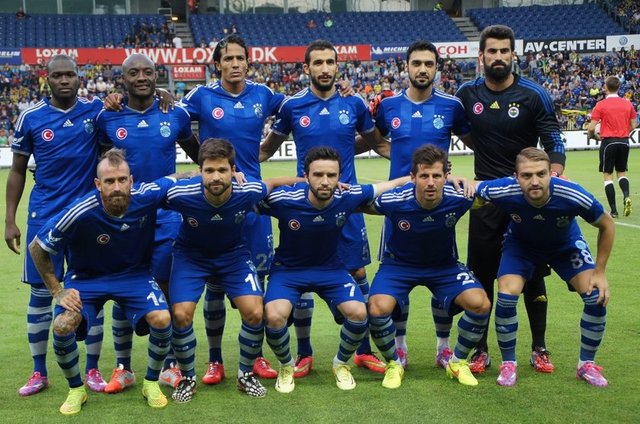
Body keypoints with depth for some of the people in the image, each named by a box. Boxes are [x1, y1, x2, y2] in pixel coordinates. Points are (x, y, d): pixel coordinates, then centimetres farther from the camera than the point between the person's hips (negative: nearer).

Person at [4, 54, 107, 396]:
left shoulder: (96, 110, -1)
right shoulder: (30, 117, 0)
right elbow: (17, 170, 7)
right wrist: (9, 220, 2)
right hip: (44, 216, 0)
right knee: (40, 292, 5)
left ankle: (92, 370, 18)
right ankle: (39, 373, 18)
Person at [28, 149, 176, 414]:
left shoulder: (147, 196, -24)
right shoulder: (79, 214, -29)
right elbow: (37, 247, -13)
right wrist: (57, 291, -12)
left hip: (134, 273, 1)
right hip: (87, 276, -1)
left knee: (161, 319, -24)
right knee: (62, 326, -25)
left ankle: (151, 383, 5)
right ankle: (76, 390, 5)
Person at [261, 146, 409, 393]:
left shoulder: (348, 197, -19)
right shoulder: (283, 199, -26)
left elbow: (393, 185, -6)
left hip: (331, 268, 2)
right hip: (288, 269, -2)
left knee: (359, 313, -20)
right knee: (274, 316, -27)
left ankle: (341, 363, 14)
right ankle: (286, 366, 8)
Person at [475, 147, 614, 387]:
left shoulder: (573, 196, -37)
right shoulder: (504, 191, -37)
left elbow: (606, 225, -16)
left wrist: (599, 272, -14)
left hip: (566, 245, 1)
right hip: (521, 244, 0)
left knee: (597, 297, -13)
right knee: (506, 296, -20)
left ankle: (587, 364, 10)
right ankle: (508, 364, 3)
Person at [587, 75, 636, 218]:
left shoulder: (601, 105, -8)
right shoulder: (627, 104, 3)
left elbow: (591, 128, -10)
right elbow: (633, 125, 6)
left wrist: (594, 136, 10)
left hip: (608, 142, -4)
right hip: (624, 142, 4)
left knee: (608, 175, 4)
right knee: (621, 172, 18)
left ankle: (614, 210, -1)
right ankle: (626, 196, -10)